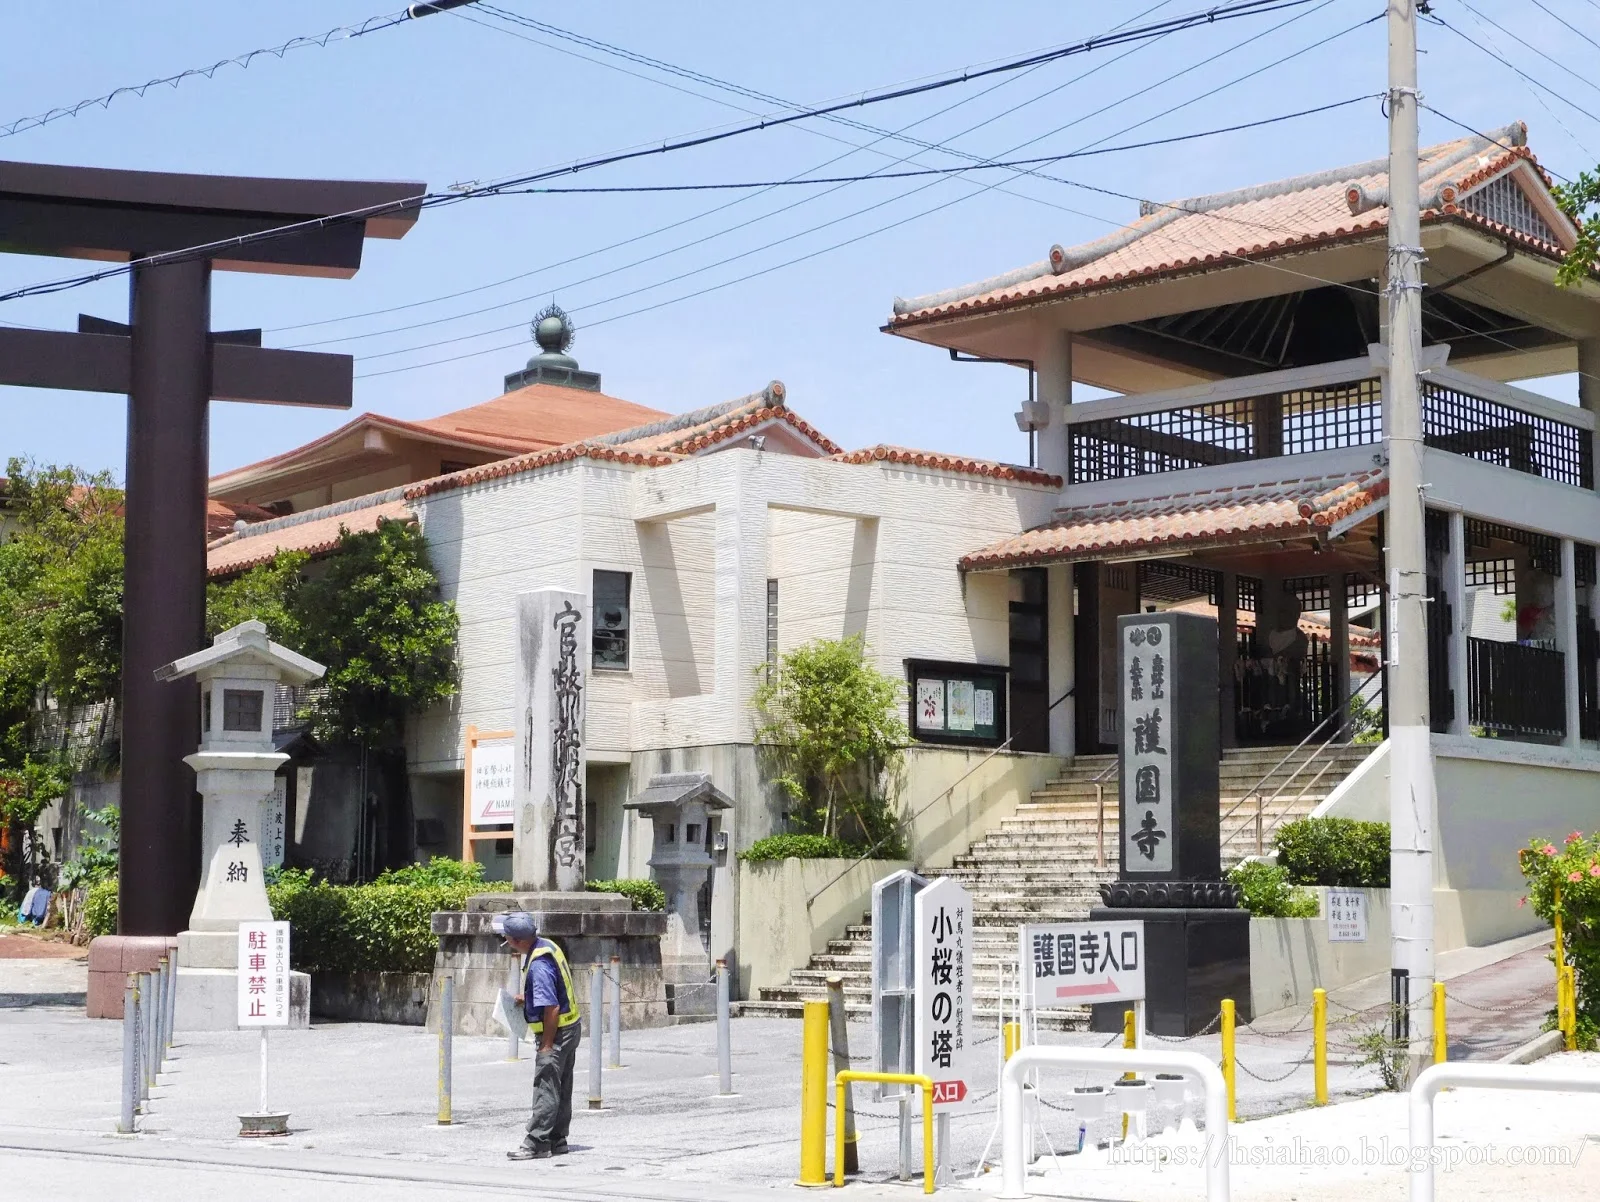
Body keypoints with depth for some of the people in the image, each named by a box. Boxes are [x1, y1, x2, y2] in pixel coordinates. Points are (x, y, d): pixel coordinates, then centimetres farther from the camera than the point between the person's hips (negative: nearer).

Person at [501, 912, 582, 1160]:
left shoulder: (538, 964, -25)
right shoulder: (547, 946, 6)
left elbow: (551, 1008, -26)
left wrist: (546, 1045, -21)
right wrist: (527, 998, 15)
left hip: (557, 1032, -10)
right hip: (570, 1027, 10)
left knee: (546, 1088, -6)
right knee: (561, 1089, 14)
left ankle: (537, 1144, -4)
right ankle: (557, 1140, 21)